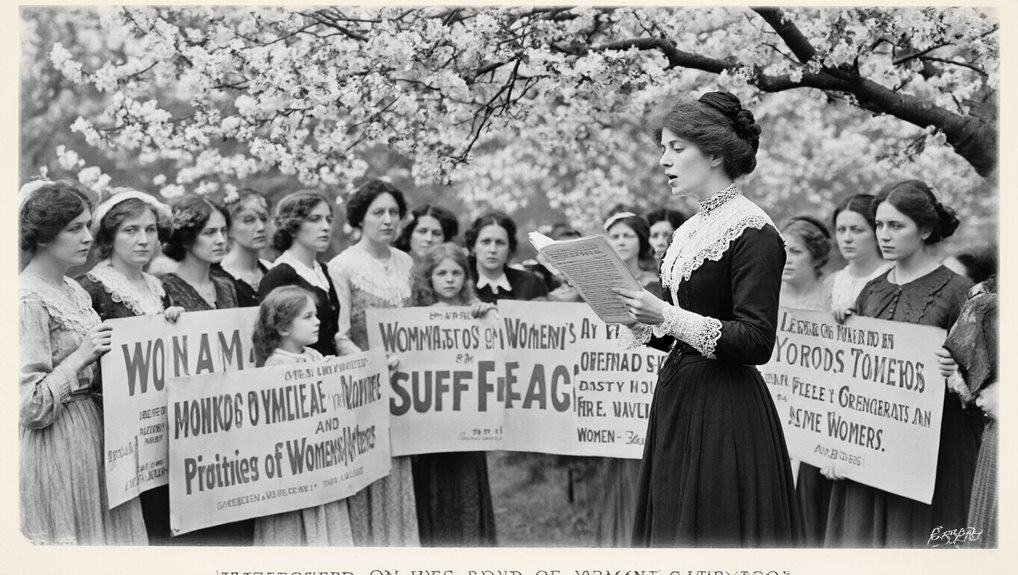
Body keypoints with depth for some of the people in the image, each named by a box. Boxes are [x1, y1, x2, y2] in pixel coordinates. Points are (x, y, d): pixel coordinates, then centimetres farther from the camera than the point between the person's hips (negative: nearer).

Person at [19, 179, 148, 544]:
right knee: (68, 539, 1)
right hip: (56, 442, -8)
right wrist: (82, 355, -19)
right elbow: (31, 406, -18)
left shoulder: (73, 290, 11)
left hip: (93, 429, 9)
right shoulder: (28, 299, -16)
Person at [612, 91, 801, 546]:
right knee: (671, 528, 13)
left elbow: (756, 342, -19)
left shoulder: (754, 232, -12)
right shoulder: (692, 230, 14)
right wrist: (643, 324, 2)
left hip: (725, 414, -8)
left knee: (716, 534, -1)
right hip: (677, 401, 8)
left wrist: (668, 317, -23)